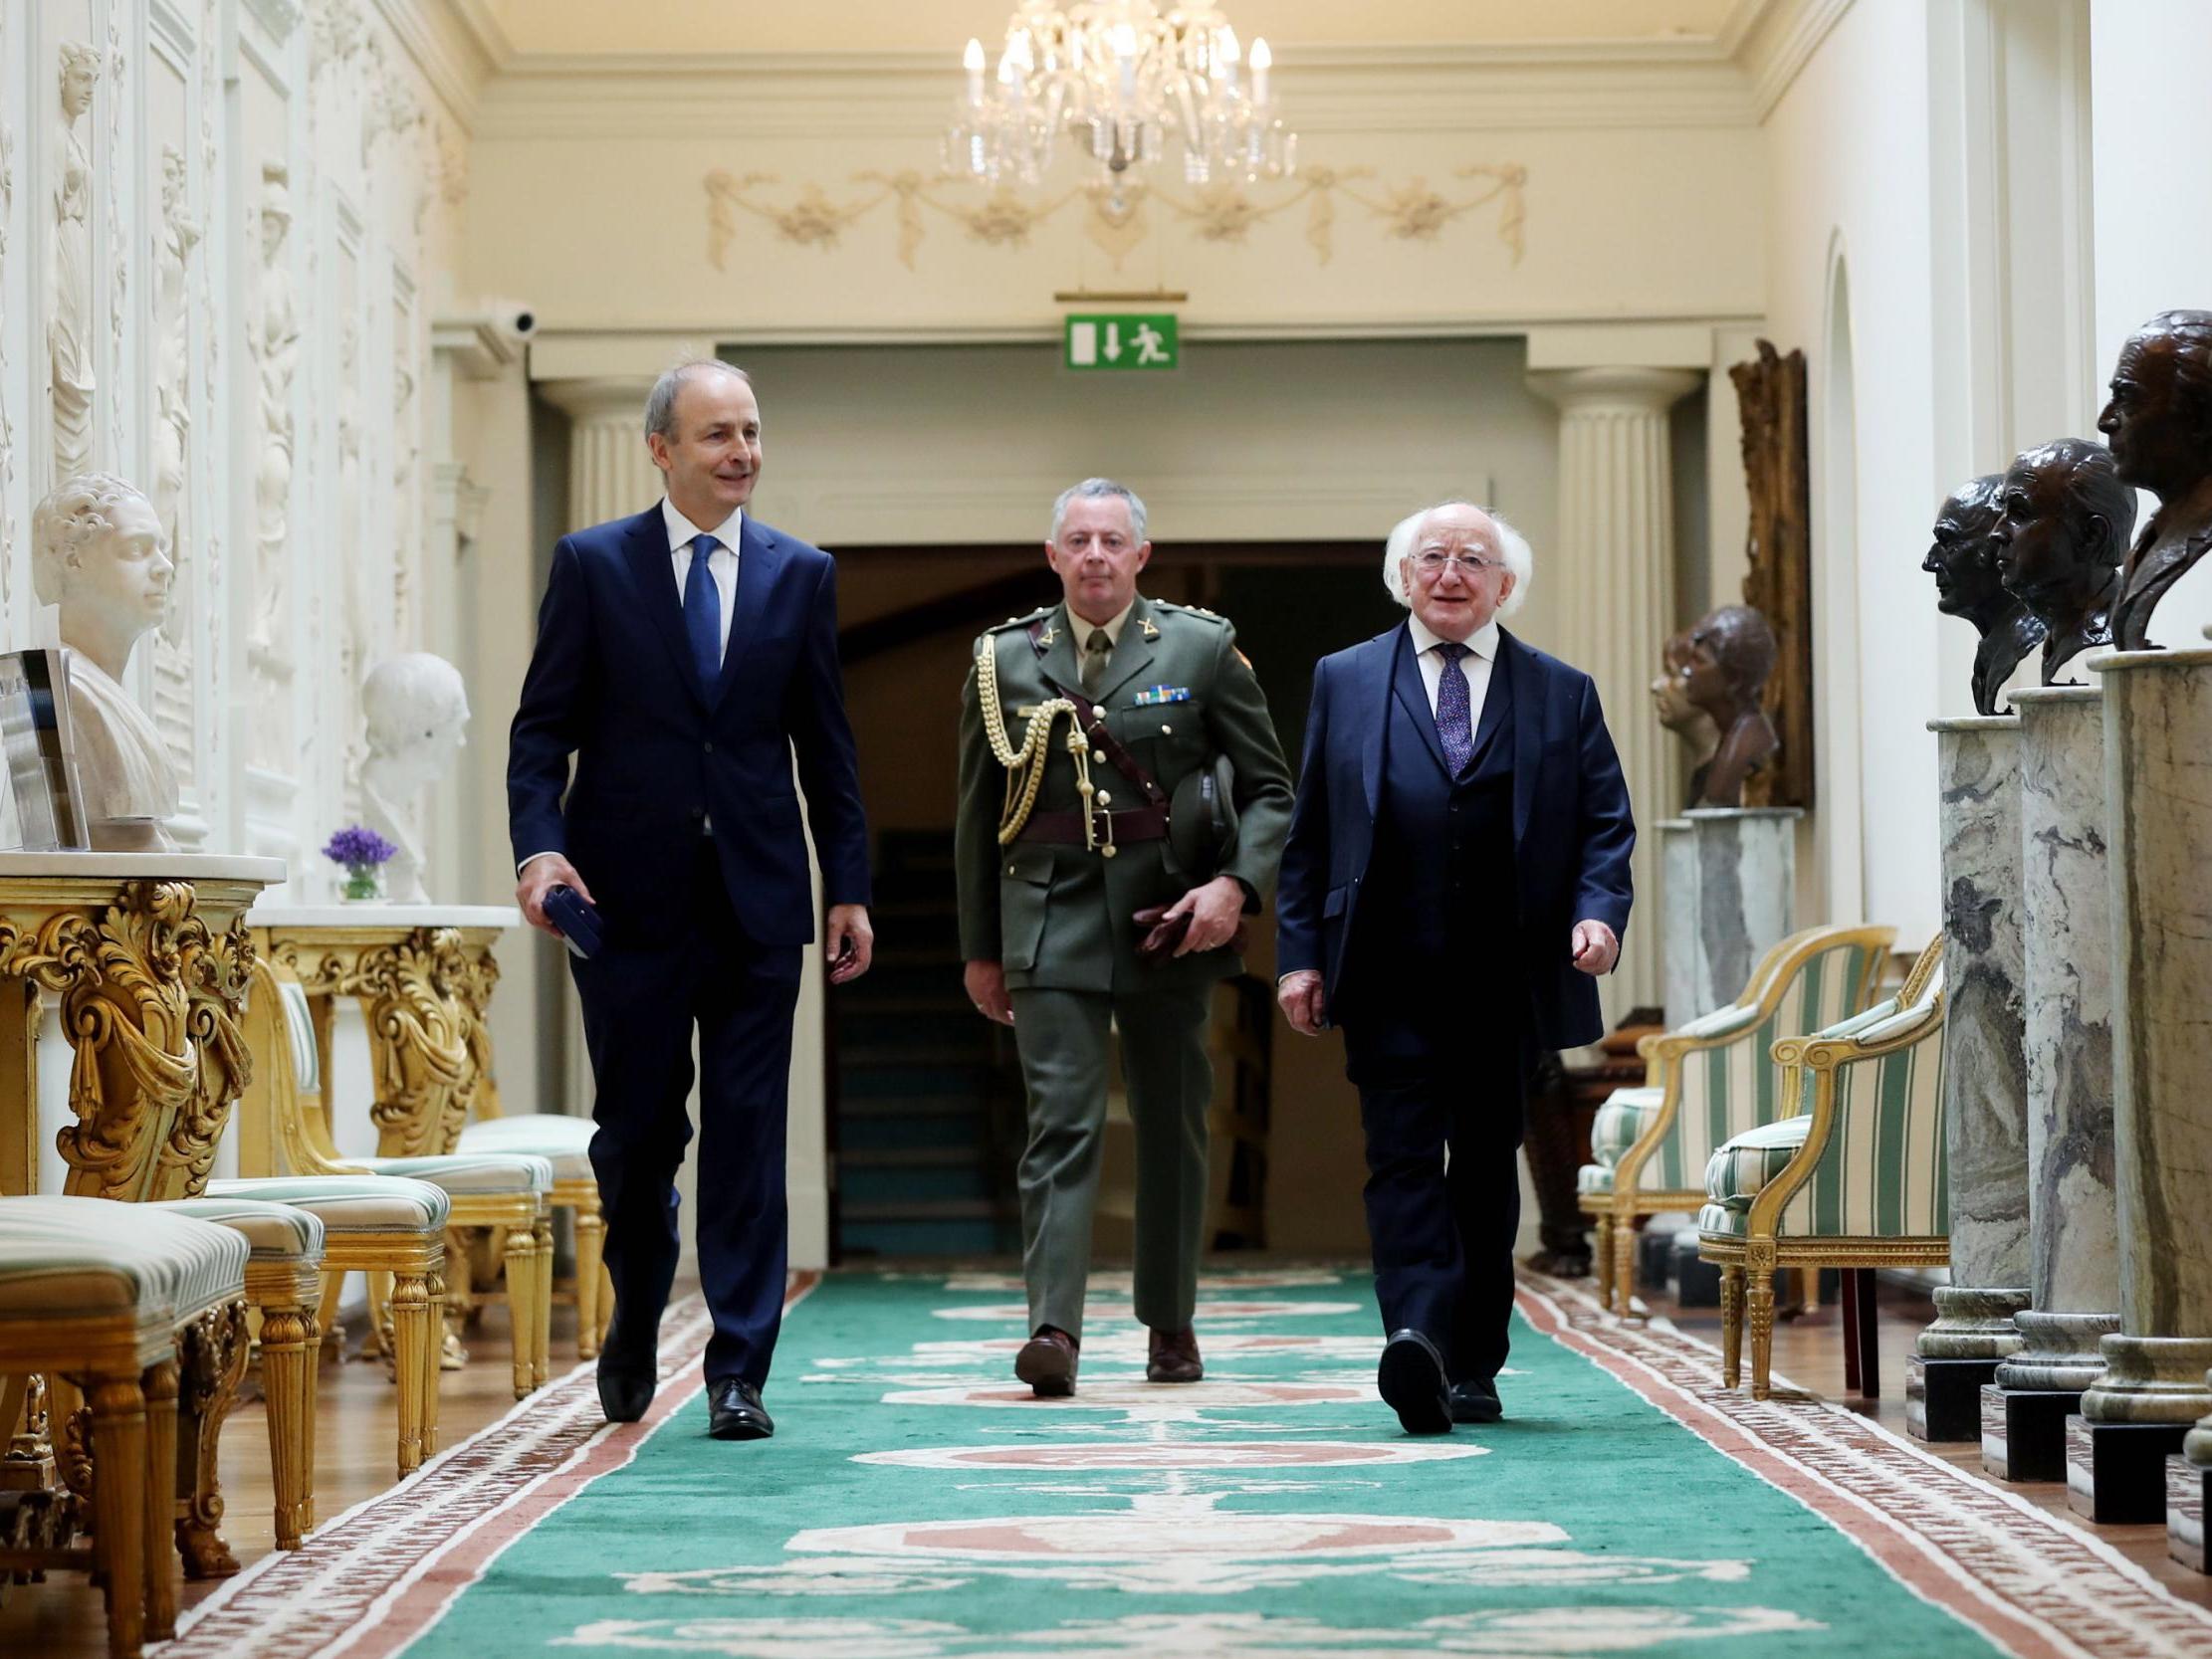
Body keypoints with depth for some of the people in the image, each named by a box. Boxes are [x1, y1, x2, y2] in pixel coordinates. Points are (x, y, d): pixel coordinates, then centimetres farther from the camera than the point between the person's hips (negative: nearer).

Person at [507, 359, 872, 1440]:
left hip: (757, 897, 1)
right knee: (636, 1129, 6)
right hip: (631, 896, -1)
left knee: (748, 1136, -1)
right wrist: (539, 845, -15)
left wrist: (849, 887, 6)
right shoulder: (593, 564, 3)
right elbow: (543, 725, 0)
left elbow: (825, 742, 10)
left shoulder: (801, 573, 8)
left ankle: (737, 1373, 3)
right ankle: (636, 1327, 32)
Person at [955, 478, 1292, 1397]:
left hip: (1170, 916, 1)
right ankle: (1053, 1328, -19)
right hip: (1051, 916, -1)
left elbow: (1269, 788, 5)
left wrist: (1237, 885, -11)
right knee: (1060, 1121, -11)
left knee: (1172, 1124, 9)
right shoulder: (1005, 660, 7)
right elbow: (977, 813, 12)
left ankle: (1171, 1324, 23)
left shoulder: (1203, 649, 4)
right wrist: (980, 948, 12)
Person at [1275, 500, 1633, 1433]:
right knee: (1403, 1157, -13)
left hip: (1507, 981, 1)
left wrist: (1599, 910, -11)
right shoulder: (1346, 682, 10)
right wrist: (1300, 954, 1)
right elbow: (1309, 832, 9)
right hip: (1389, 980, -1)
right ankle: (1417, 1337, -25)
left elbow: (1606, 824, 9)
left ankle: (1472, 1367, 16)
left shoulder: (1562, 694, 10)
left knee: (1488, 1168, 8)